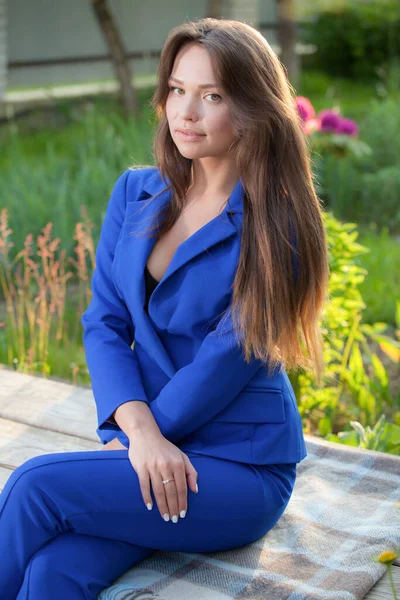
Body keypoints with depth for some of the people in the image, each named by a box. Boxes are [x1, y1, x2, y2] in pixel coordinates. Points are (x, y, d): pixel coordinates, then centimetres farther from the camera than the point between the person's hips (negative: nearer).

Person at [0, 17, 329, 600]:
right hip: (149, 448, 4)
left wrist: (136, 439, -11)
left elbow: (225, 364, -14)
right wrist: (140, 430, -14)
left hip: (241, 469, -4)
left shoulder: (272, 228, -10)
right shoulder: (135, 193, 7)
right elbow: (103, 322, 2)